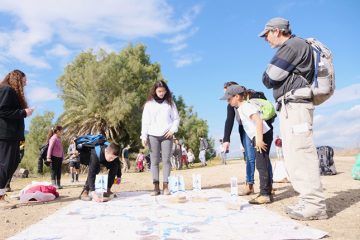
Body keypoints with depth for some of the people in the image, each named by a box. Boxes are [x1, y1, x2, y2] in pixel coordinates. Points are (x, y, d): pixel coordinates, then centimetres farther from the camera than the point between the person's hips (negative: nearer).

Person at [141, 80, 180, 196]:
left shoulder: (170, 103, 9)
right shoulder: (149, 104, 7)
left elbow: (176, 118, 10)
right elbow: (145, 121, 5)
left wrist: (173, 129, -7)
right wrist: (144, 136, -3)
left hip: (167, 135, 0)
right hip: (153, 135, 0)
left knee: (166, 161, -3)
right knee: (154, 161, 0)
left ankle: (165, 186, 0)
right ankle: (156, 187, 2)